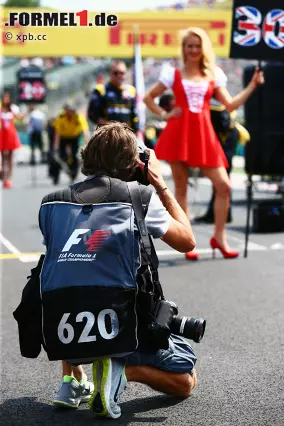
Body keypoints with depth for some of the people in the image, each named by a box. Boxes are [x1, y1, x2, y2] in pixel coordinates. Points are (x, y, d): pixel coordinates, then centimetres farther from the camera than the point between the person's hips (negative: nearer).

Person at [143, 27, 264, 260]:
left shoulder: (214, 75, 12)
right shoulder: (173, 74, 7)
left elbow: (231, 105, 7)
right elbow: (148, 97, 14)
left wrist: (253, 85, 2)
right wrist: (164, 114, 0)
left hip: (204, 134, 2)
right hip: (179, 133, -2)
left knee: (223, 186, -5)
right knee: (181, 189, 2)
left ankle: (219, 237, 9)